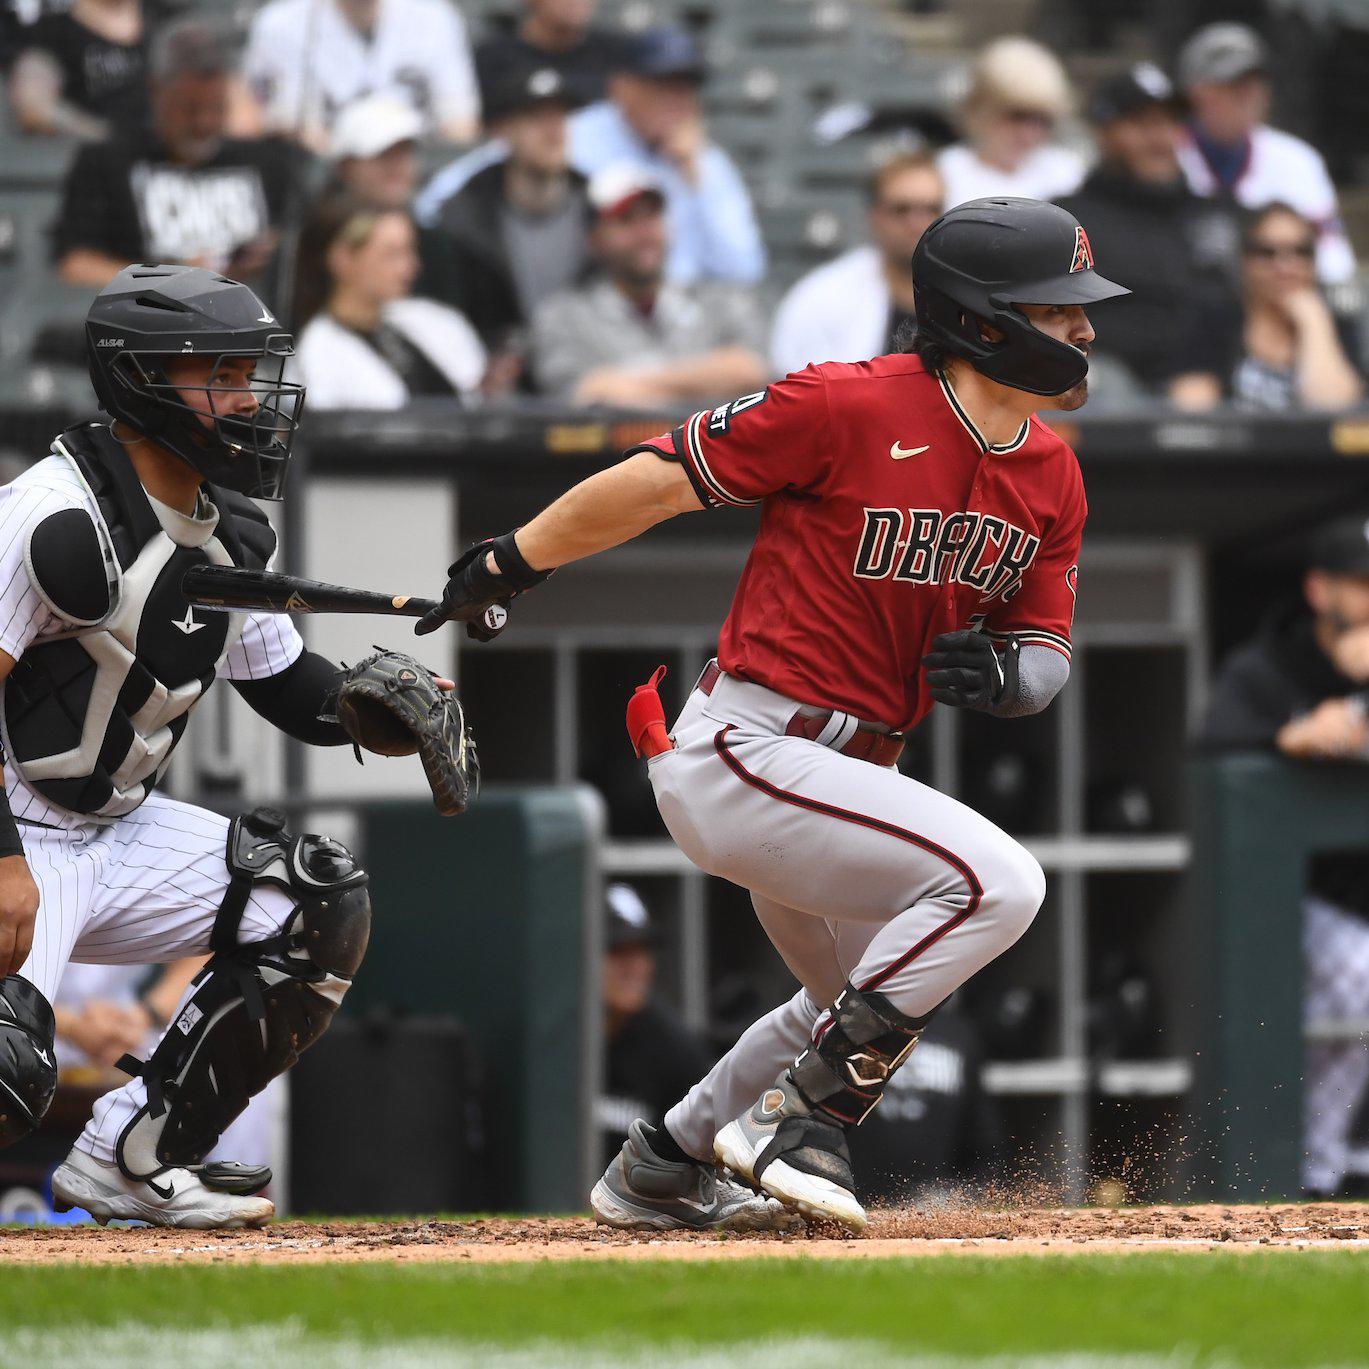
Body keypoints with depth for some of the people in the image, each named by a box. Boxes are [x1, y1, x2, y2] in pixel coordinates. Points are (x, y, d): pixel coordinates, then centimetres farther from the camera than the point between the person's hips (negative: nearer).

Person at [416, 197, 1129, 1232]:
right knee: (995, 882, -23)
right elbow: (656, 481, -11)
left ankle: (661, 1169, 39)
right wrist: (508, 568, -3)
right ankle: (798, 1116, -14)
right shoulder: (854, 407, -19)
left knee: (872, 1005, 25)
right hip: (741, 754, -9)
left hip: (855, 767, 9)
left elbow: (1048, 651, 13)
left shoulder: (1051, 477, 4)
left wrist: (1006, 671, -12)